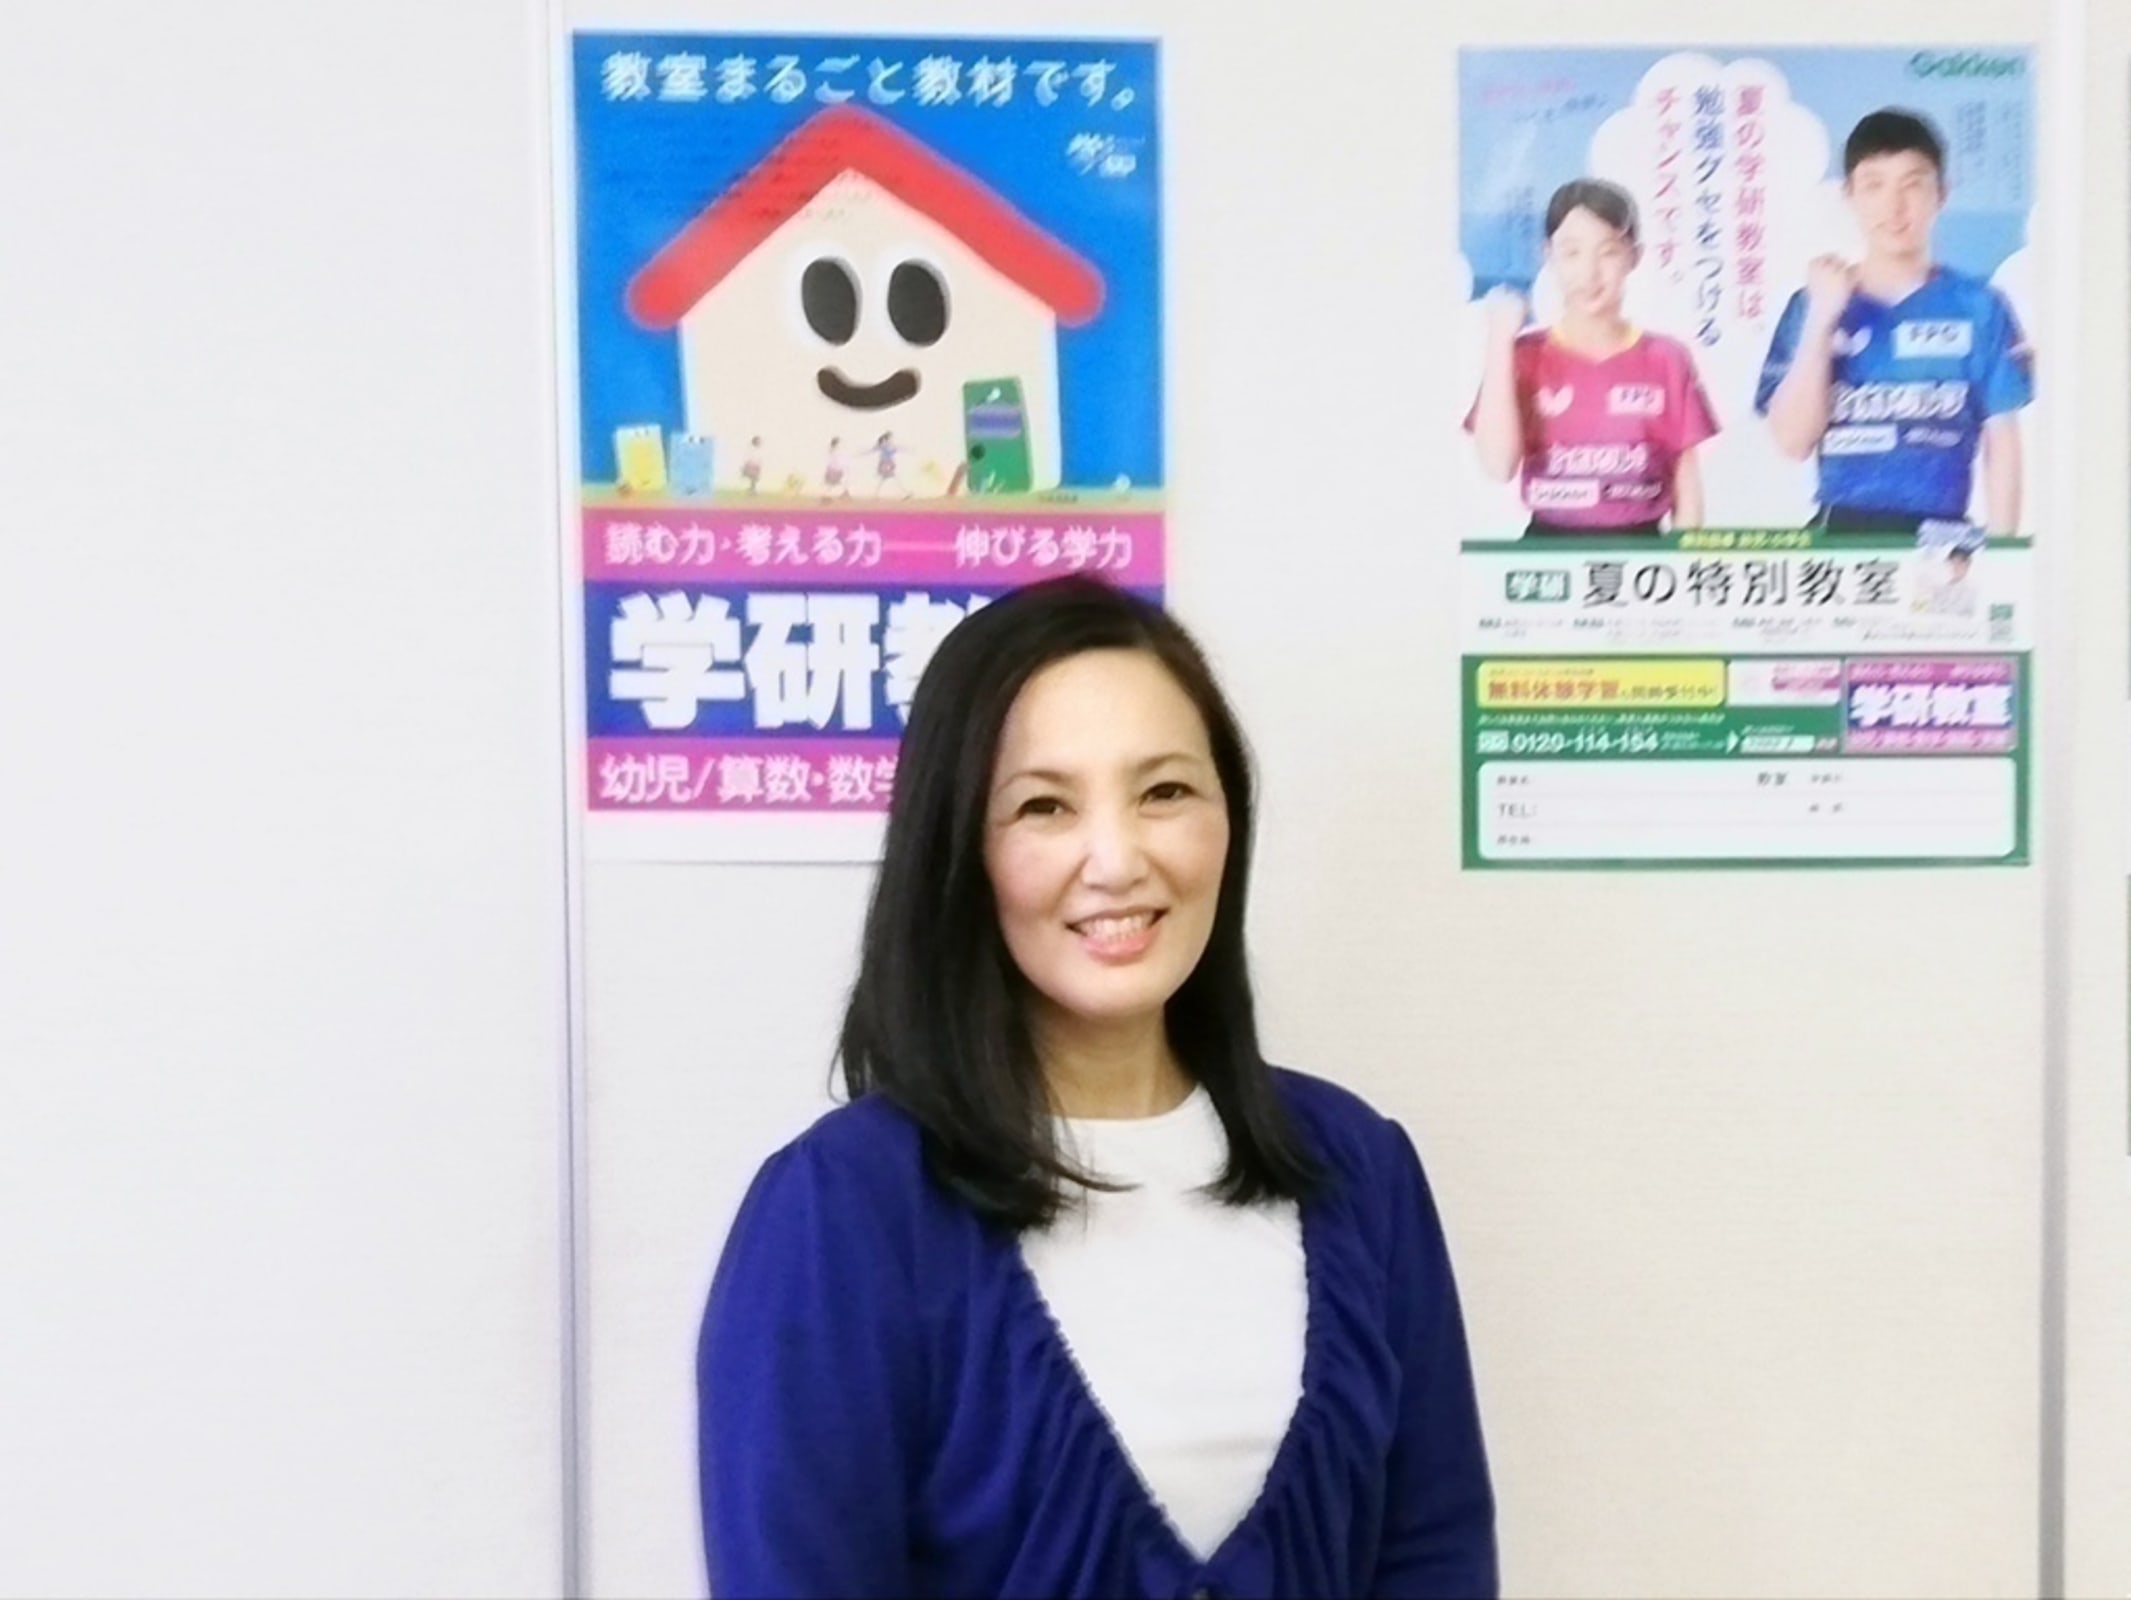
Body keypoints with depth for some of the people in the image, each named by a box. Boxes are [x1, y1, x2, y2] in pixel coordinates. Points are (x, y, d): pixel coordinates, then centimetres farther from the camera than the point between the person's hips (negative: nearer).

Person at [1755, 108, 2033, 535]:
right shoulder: (1814, 304, 5)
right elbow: (1793, 442, -4)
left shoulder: (1978, 307, 3)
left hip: (1939, 532, 0)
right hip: (1841, 527, 1)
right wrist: (1821, 319, -8)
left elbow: (2001, 442, 5)